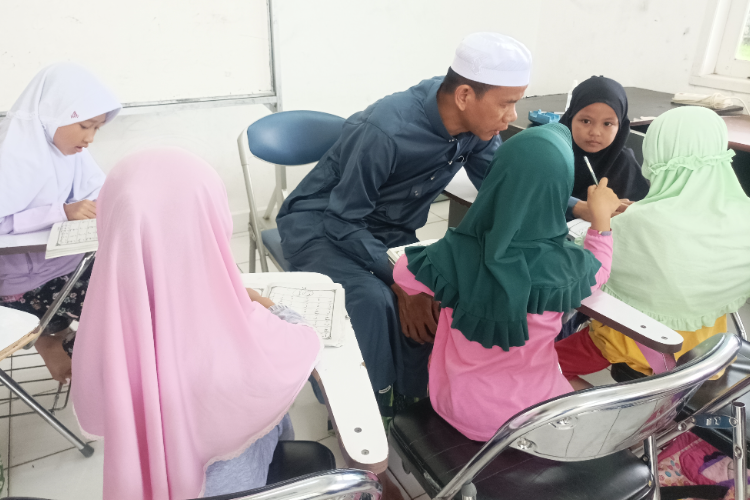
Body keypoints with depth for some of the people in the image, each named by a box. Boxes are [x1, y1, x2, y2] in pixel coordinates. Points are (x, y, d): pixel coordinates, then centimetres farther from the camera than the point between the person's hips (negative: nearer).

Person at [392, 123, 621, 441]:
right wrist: (601, 220, 13)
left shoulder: (454, 254, -26)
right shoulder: (567, 266, -24)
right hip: (534, 414, 0)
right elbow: (599, 270, 2)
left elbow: (403, 275, -3)